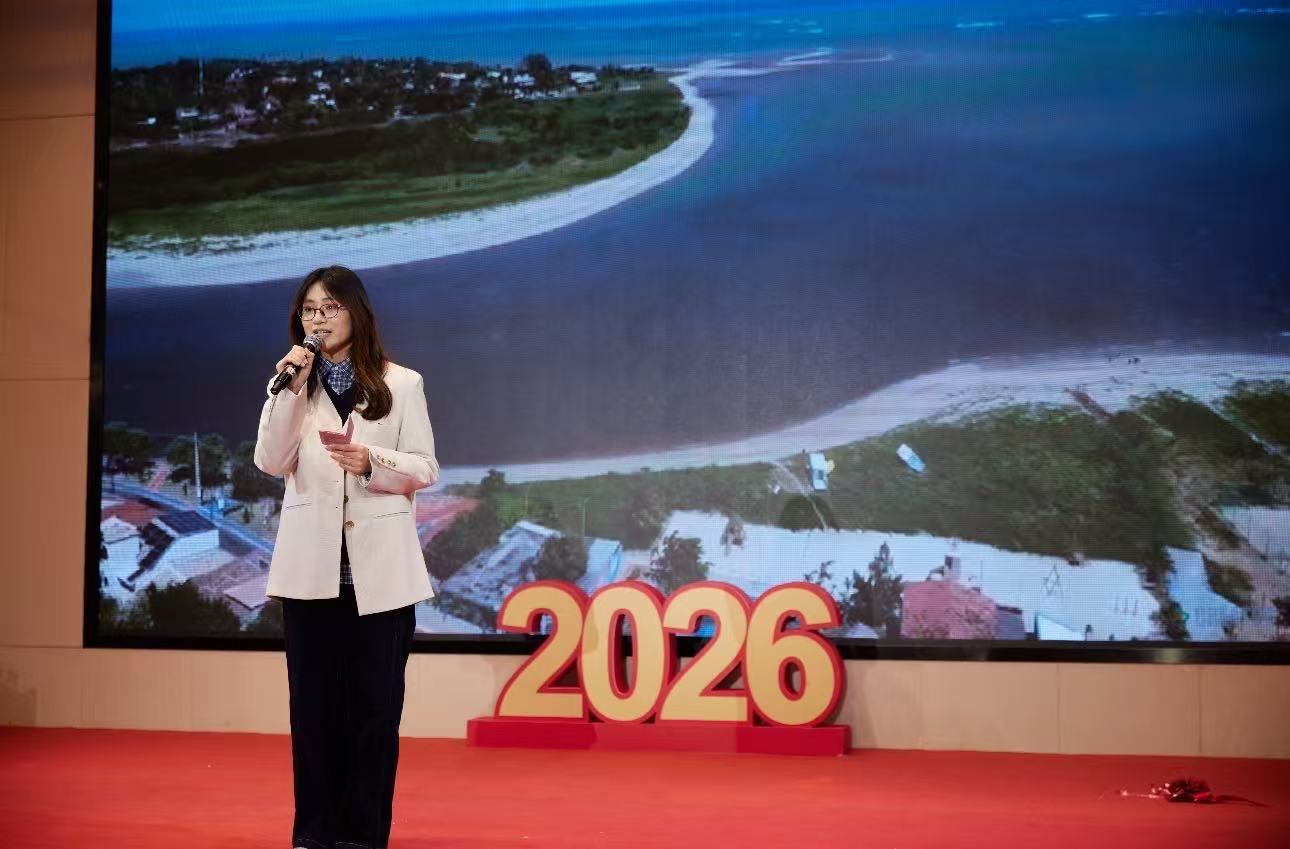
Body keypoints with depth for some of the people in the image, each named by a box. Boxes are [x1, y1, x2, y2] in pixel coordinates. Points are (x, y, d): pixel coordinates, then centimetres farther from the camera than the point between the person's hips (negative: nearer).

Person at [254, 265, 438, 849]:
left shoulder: (401, 384, 4)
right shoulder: (295, 385, 8)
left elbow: (425, 468, 0)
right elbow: (271, 462, -5)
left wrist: (372, 462, -17)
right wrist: (291, 391, -13)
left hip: (380, 567, -1)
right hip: (311, 566, 2)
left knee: (374, 704, 1)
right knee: (314, 703, 4)